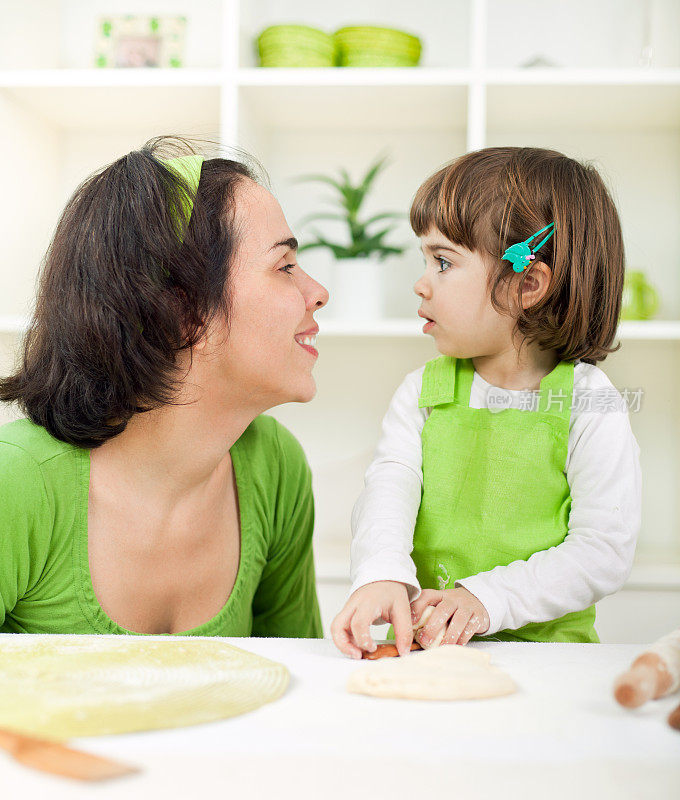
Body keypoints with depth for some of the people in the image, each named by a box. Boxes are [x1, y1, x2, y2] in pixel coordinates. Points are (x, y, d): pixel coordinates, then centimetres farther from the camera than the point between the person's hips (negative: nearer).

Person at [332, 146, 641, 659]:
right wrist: (383, 576, -29)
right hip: (427, 646, 2)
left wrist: (486, 599, -20)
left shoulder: (590, 407, -5)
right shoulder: (423, 391, 7)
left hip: (547, 643, -2)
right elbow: (389, 486, -8)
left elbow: (605, 550, -9)